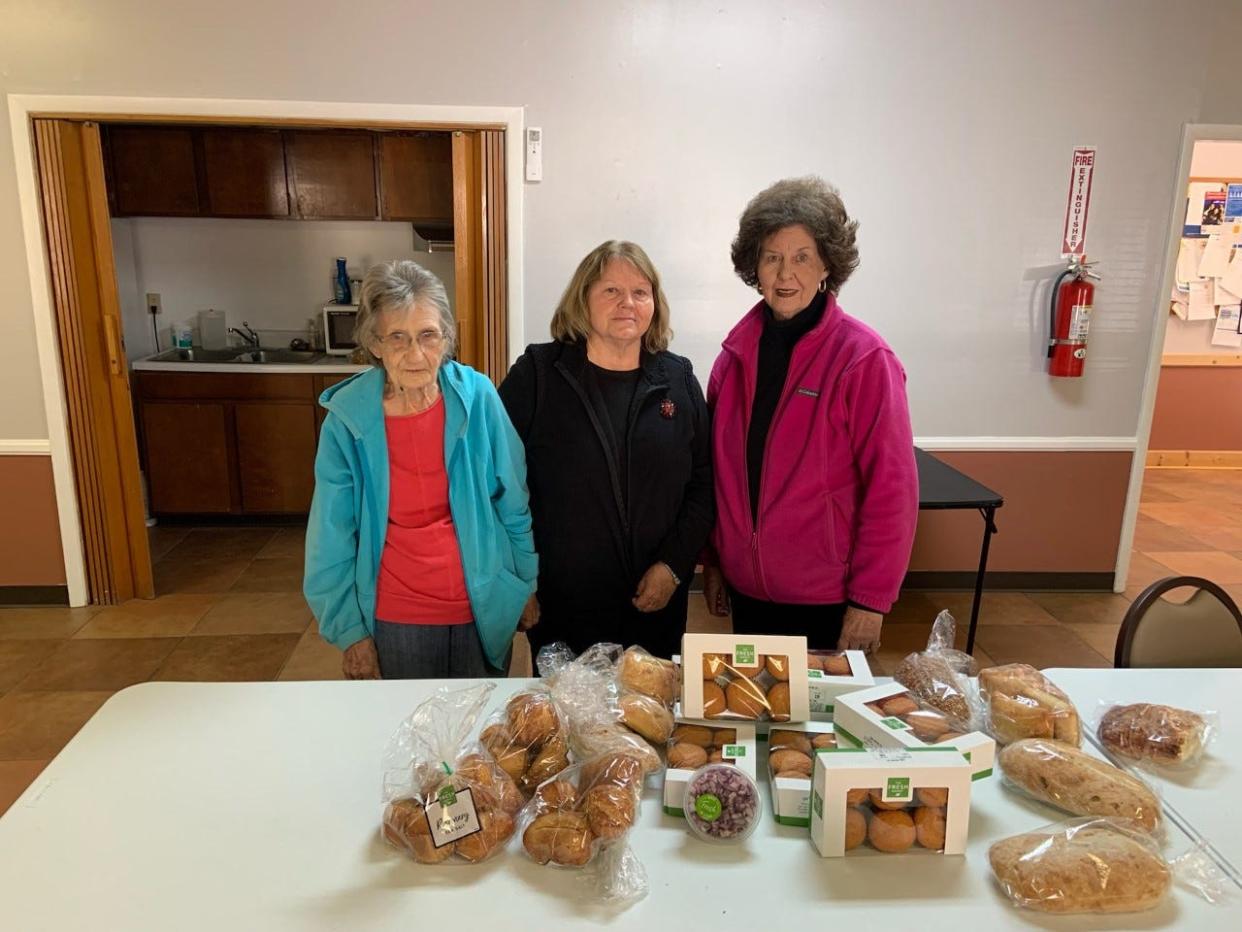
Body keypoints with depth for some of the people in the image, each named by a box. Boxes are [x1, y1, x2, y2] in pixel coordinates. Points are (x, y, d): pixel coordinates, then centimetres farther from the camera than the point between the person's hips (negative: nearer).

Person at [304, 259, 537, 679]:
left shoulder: (478, 397, -11)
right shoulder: (346, 418, -12)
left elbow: (514, 504, -2)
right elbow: (332, 538, -4)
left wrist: (529, 582, 3)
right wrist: (350, 630, -2)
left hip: (483, 611, 1)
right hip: (393, 619, 0)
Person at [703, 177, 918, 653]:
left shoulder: (863, 357, -13)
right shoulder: (737, 350, 1)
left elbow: (891, 489, -13)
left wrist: (870, 600, -13)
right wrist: (712, 560, 9)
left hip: (828, 599, -4)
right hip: (745, 588, 5)